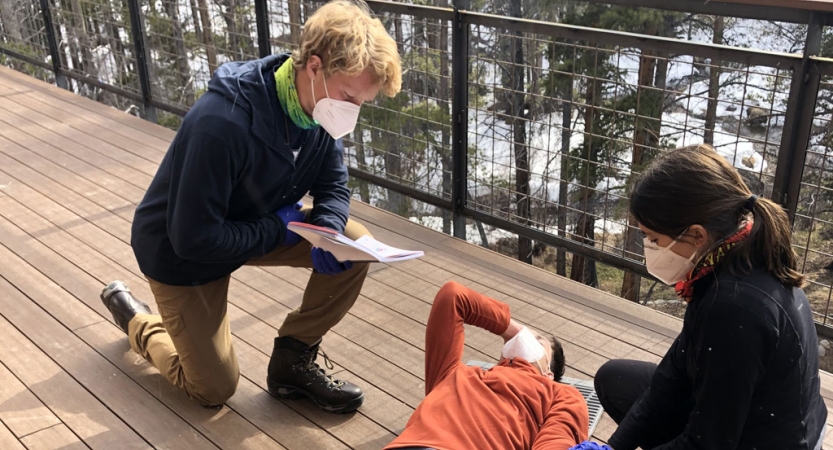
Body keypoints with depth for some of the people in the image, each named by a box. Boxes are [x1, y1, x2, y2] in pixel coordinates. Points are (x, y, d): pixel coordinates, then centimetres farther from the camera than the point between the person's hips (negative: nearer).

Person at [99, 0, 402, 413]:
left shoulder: (318, 109, -17)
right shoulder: (222, 123, -38)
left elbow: (333, 186, -4)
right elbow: (193, 238, -34)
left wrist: (327, 231, -25)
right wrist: (278, 228, -25)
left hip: (261, 226, 6)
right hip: (181, 253, -6)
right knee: (214, 389, 4)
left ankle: (293, 362, 2)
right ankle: (136, 318, 30)